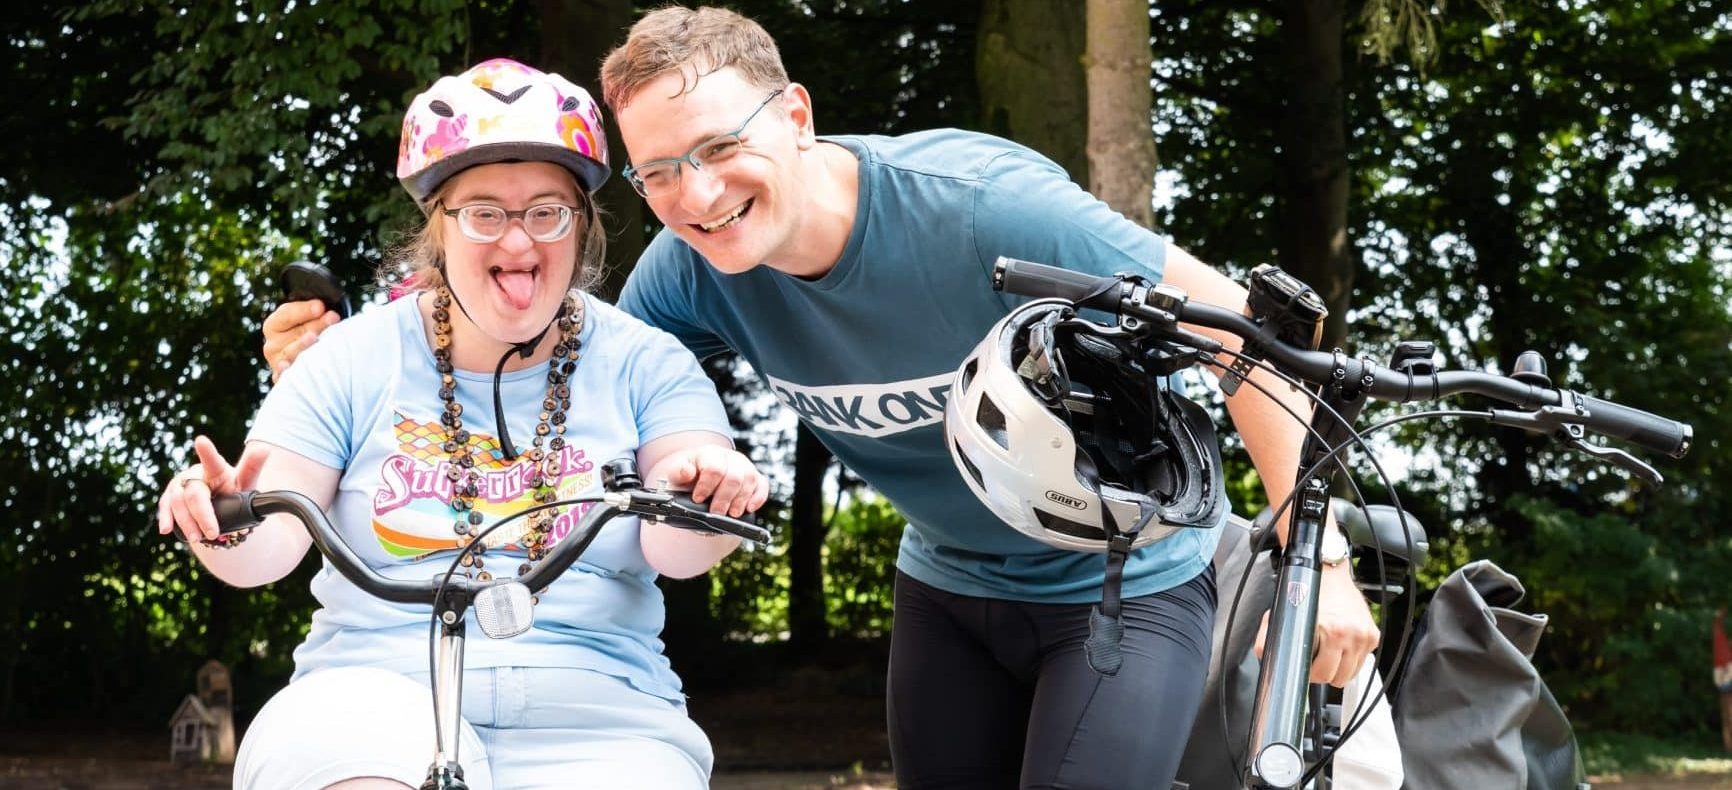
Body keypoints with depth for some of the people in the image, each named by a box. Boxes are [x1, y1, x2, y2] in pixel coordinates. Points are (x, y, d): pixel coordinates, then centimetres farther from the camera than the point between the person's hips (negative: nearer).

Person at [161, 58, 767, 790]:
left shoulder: (640, 364, 6)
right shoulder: (355, 359, 8)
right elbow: (271, 541, 1)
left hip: (595, 723, 1)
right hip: (376, 697, -1)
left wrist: (704, 498, -31)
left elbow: (674, 548, -8)